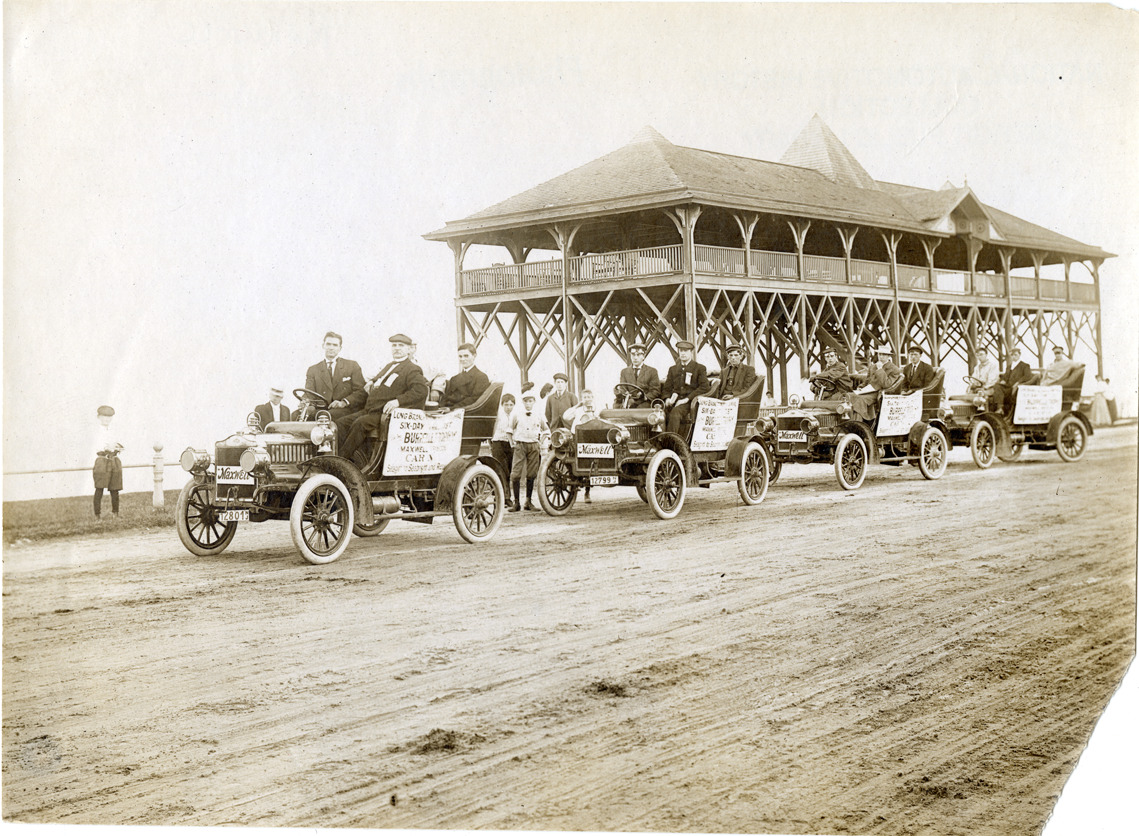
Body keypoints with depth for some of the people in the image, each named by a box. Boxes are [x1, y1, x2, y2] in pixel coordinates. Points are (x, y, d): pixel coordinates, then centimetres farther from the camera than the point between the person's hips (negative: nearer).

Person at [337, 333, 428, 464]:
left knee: (359, 424, -31)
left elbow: (421, 390, -18)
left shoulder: (412, 370, -1)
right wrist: (372, 383, 19)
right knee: (341, 423, -9)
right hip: (369, 410, 9)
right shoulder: (389, 366, 26)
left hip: (385, 414, -9)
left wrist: (398, 401, -26)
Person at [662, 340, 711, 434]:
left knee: (675, 412, -36)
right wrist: (667, 399, -3)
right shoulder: (673, 369, 24)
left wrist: (687, 399, -11)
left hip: (690, 402, -5)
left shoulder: (700, 368, 9)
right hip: (674, 401, 5)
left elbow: (704, 387, -2)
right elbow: (666, 388, 22)